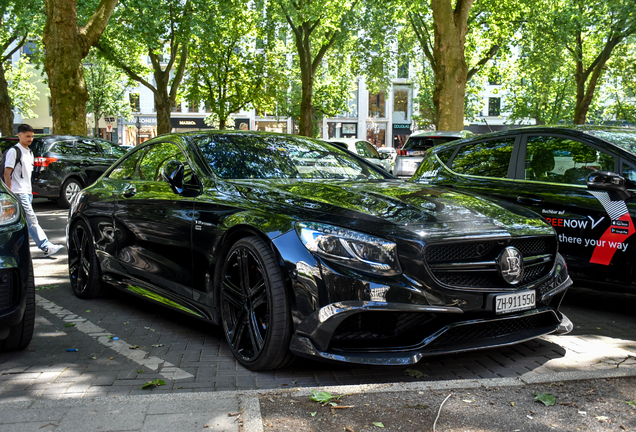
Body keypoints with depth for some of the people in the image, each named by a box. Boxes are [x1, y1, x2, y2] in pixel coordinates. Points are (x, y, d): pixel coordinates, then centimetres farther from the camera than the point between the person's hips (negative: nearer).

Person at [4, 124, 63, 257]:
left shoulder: (29, 152, 18)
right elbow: (7, 173, -11)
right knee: (32, 220, -12)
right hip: (18, 193, -8)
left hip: (27, 192, 8)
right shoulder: (13, 151, -7)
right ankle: (46, 247, -17)